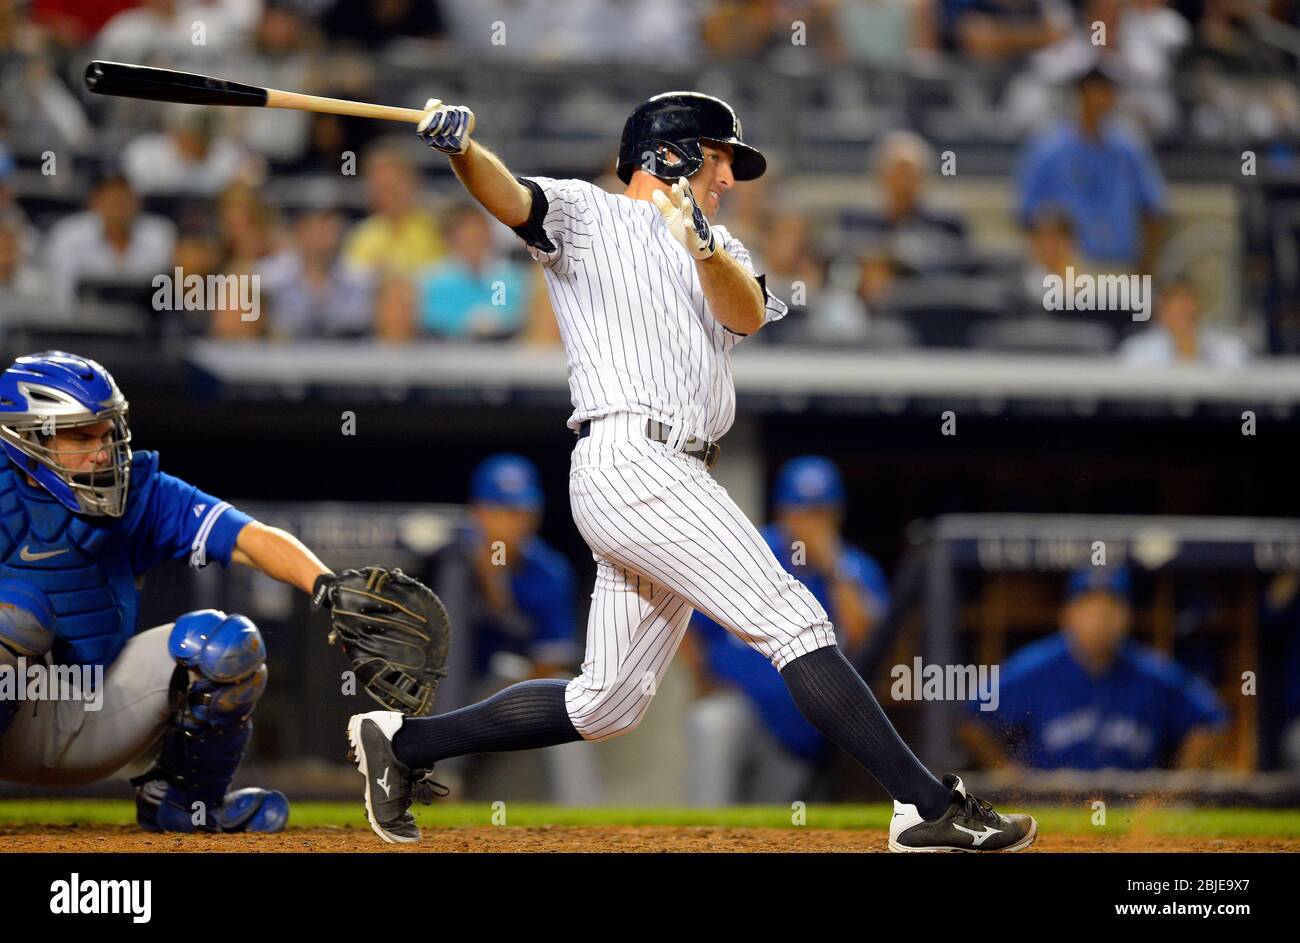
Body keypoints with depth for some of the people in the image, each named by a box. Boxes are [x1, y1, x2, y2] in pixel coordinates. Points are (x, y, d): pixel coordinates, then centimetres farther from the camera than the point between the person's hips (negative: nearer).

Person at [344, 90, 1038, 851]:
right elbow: (512, 198, -13)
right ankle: (929, 807, -19)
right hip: (630, 457, -8)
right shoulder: (587, 214, 7)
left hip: (674, 485, 8)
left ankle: (404, 743, 23)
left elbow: (746, 312, 3)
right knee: (793, 619, -16)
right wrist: (460, 147, -35)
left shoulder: (721, 248, 25)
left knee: (606, 706, 10)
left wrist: (701, 244, -17)